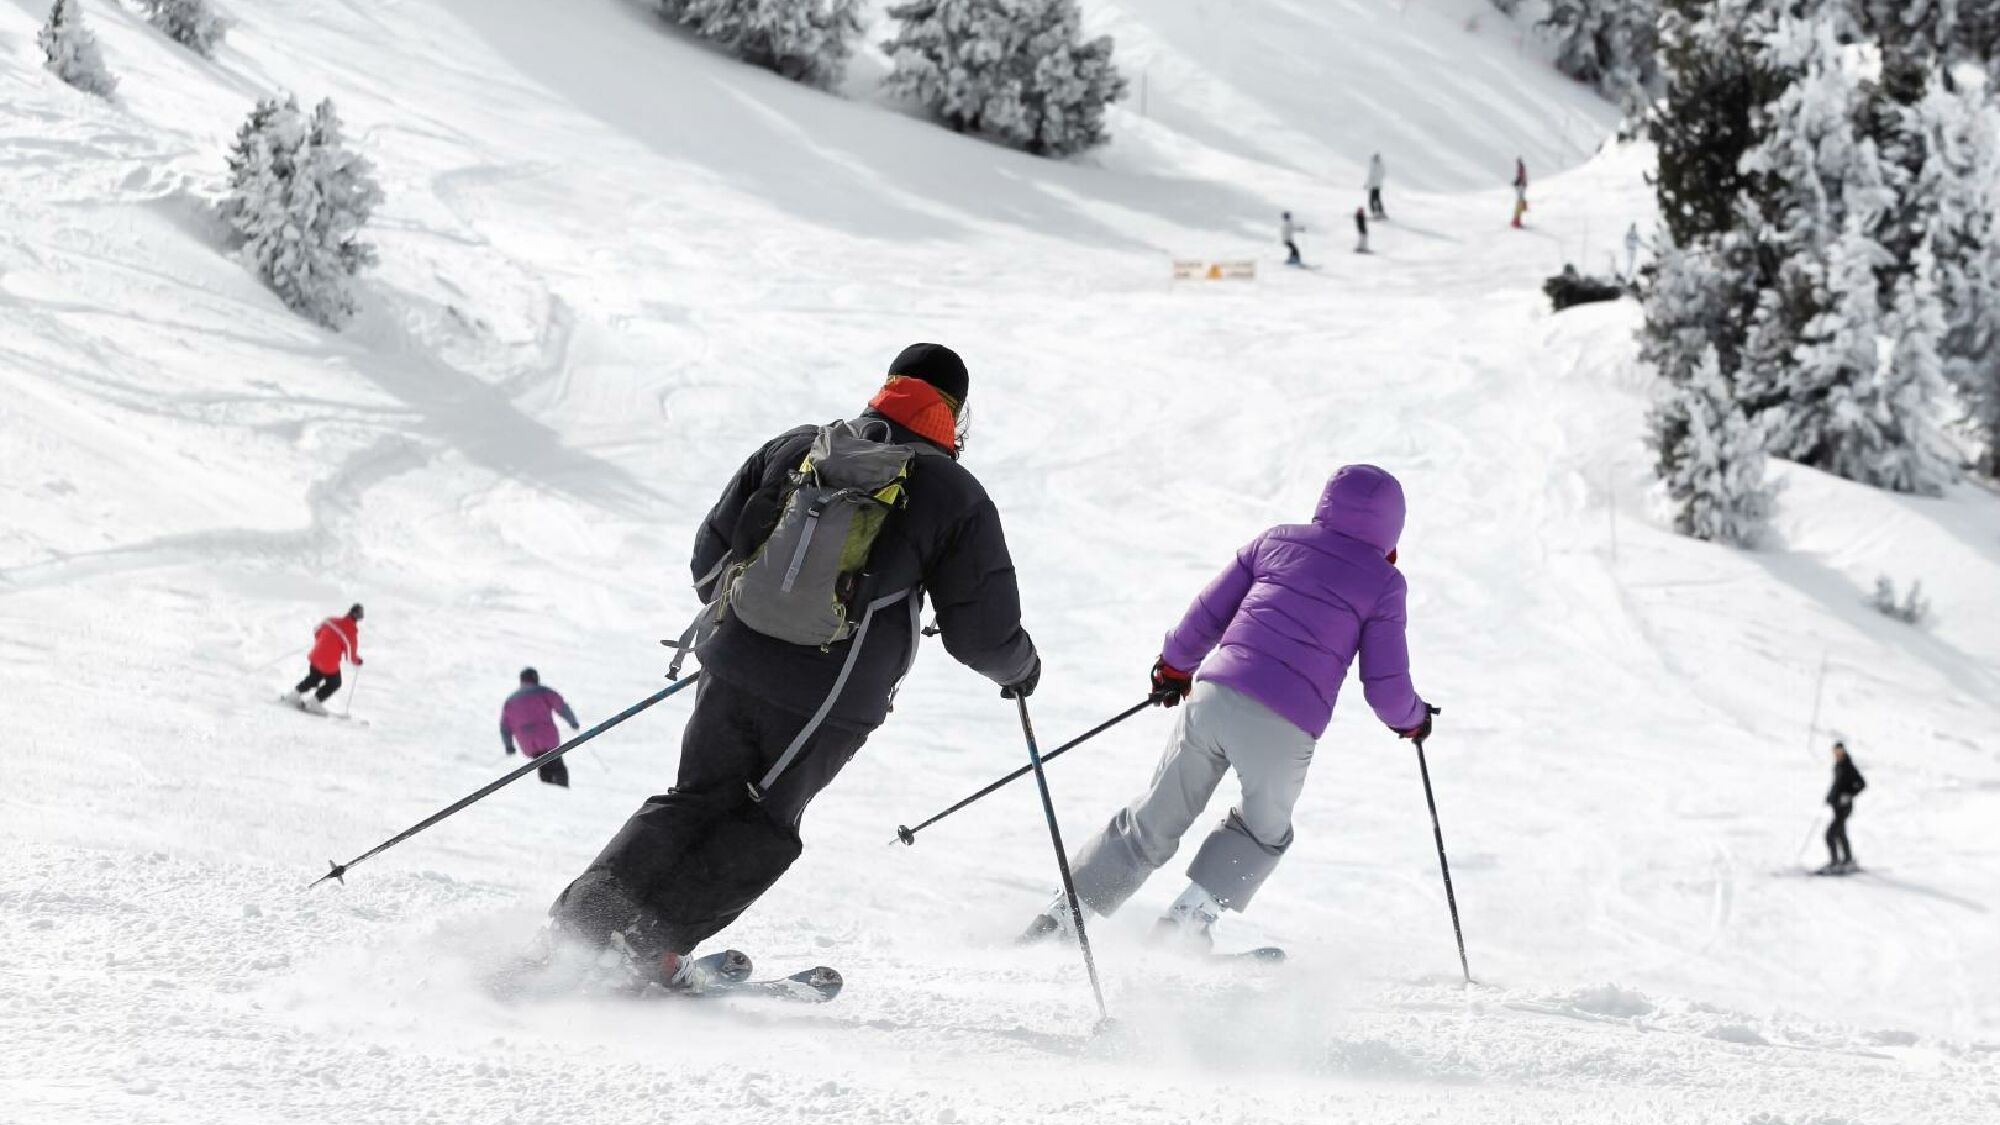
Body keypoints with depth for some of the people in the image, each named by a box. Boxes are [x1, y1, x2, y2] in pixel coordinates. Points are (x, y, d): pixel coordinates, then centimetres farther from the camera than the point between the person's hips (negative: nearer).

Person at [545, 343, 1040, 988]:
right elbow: (982, 632, 4)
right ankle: (652, 941, -2)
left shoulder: (794, 448, 11)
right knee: (760, 829, 12)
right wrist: (1019, 667, 26)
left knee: (695, 803, 17)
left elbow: (710, 562, 14)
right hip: (831, 701, -3)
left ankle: (584, 915, 4)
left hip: (735, 668, 3)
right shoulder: (956, 497, 2)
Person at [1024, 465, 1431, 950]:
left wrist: (1174, 666, 35)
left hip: (1214, 696, 3)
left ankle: (1064, 915, 12)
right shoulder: (1384, 583, 6)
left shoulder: (1275, 541, 17)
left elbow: (1207, 615, 18)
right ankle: (1188, 918, 7)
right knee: (1264, 831, 25)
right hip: (1284, 730, -3)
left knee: (1154, 821, 17)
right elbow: (1386, 688, 5)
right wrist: (1412, 717, 27)